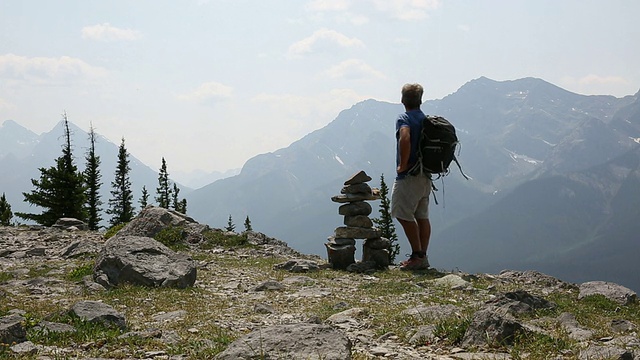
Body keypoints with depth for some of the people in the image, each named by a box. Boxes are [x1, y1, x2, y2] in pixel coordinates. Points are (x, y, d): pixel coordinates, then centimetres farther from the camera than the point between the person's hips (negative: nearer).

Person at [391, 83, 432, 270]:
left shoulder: (404, 119, -11)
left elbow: (405, 138, -32)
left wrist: (403, 164, -21)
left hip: (409, 175, -8)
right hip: (426, 176, 8)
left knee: (403, 215, -3)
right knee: (422, 216, 10)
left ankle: (417, 256, -4)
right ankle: (422, 256, 14)